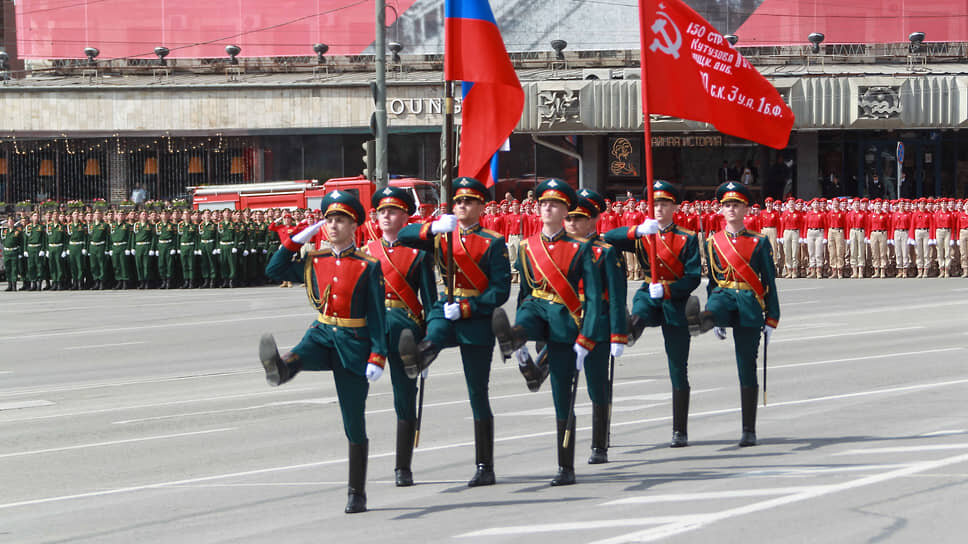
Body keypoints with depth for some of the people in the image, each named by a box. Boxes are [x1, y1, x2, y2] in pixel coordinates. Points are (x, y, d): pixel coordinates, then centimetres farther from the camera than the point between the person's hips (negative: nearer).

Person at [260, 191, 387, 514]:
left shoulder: (368, 267, -3)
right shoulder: (314, 262, 9)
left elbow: (378, 316, -6)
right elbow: (274, 271, 14)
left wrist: (377, 358, -14)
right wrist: (297, 240, 5)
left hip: (354, 345, -3)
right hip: (322, 336, 4)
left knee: (354, 422, 1)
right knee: (298, 356, -35)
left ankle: (357, 493, 7)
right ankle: (278, 369, -70)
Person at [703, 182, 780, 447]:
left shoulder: (759, 242, 4)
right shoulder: (713, 243, 9)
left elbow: (769, 283, 5)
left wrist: (771, 320, 0)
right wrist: (715, 319, 14)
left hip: (750, 306, -3)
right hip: (723, 297, 3)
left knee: (747, 368, -1)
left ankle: (749, 430, 2)